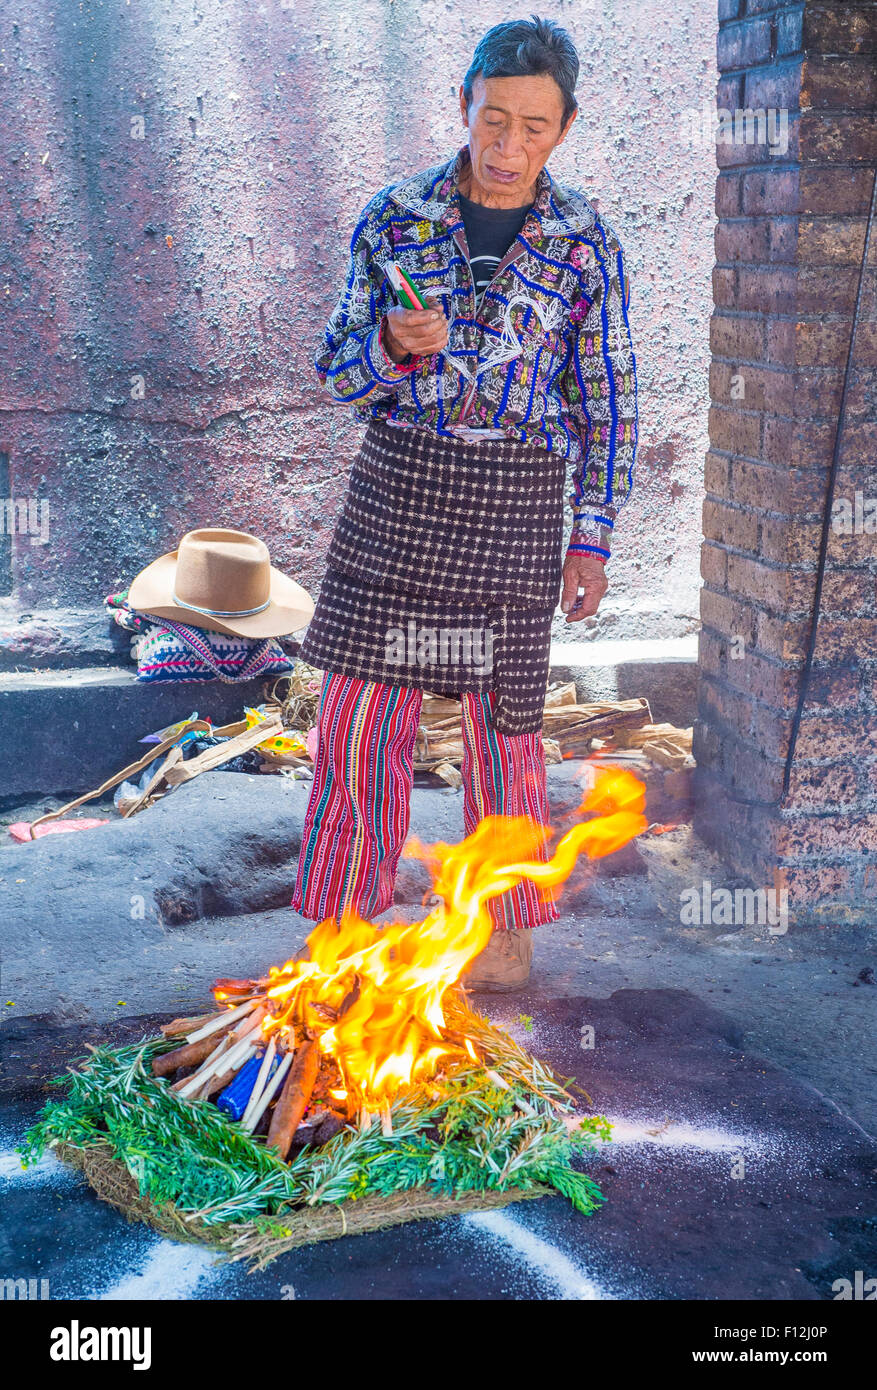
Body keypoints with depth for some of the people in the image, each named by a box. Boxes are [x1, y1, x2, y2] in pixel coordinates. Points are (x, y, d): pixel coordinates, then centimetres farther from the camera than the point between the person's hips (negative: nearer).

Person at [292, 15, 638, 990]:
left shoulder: (586, 246, -1)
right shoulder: (394, 219, 0)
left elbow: (606, 401, 4)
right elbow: (338, 372, 3)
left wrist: (593, 538, 1)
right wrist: (394, 351, -20)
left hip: (514, 505, -1)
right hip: (395, 486, 1)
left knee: (502, 723, 7)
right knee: (358, 719, 3)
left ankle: (508, 929, 27)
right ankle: (345, 922, 22)